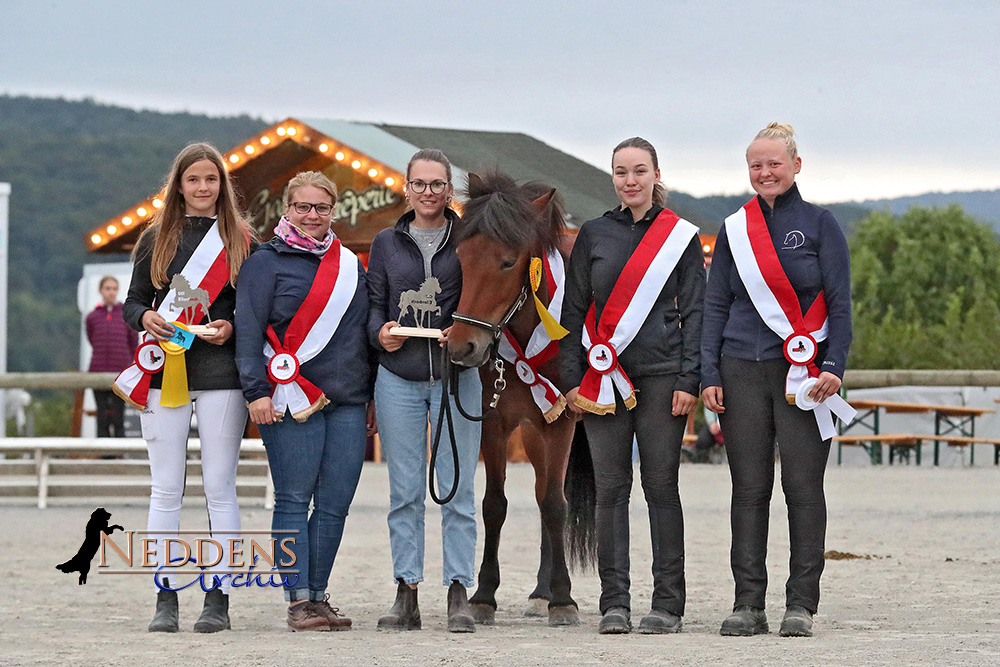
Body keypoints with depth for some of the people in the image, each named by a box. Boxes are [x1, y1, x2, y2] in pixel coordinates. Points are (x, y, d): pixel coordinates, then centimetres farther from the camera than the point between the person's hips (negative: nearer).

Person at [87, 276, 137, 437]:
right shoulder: (93, 317, 4)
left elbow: (134, 344, 6)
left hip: (121, 372, -1)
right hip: (99, 372, 1)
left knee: (118, 420, -1)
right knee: (102, 419, 4)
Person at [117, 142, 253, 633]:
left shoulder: (241, 240, 8)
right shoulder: (156, 238, 11)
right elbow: (132, 302, 13)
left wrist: (230, 327, -9)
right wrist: (146, 318, -8)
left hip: (221, 374, -1)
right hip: (164, 372, 1)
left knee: (220, 487, -2)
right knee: (165, 489, 0)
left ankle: (218, 598, 1)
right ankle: (166, 598, 3)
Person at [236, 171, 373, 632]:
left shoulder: (350, 264, 17)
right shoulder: (267, 262, 1)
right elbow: (248, 329, -5)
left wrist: (372, 394, 20)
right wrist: (256, 391, -14)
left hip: (348, 403, 5)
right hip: (292, 403, -5)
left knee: (335, 504, 3)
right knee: (293, 501, -4)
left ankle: (318, 595, 11)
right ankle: (298, 601, -2)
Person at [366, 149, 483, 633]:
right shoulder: (386, 243, 10)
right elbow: (373, 303, 10)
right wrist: (380, 332, -11)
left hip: (456, 375, -2)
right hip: (398, 378, 2)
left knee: (457, 489, -2)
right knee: (405, 491, 3)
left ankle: (459, 595, 2)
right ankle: (406, 595, 7)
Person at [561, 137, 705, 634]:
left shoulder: (681, 237, 4)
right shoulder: (594, 235, 9)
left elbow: (693, 313, 2)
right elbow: (573, 311, 10)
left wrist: (688, 380, -6)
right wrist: (572, 379, 2)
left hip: (661, 377, -2)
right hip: (603, 379, 2)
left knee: (660, 486, 0)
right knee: (610, 488, 1)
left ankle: (667, 603, 5)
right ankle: (615, 603, 4)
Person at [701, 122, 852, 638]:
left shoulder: (819, 225, 4)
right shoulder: (734, 230, 10)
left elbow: (839, 303, 1)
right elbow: (716, 305, 10)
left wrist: (833, 367, -10)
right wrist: (709, 376, 1)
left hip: (804, 376, -2)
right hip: (743, 372, 2)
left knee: (803, 487, -1)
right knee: (749, 489, 3)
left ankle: (801, 604, 4)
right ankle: (748, 604, 6)